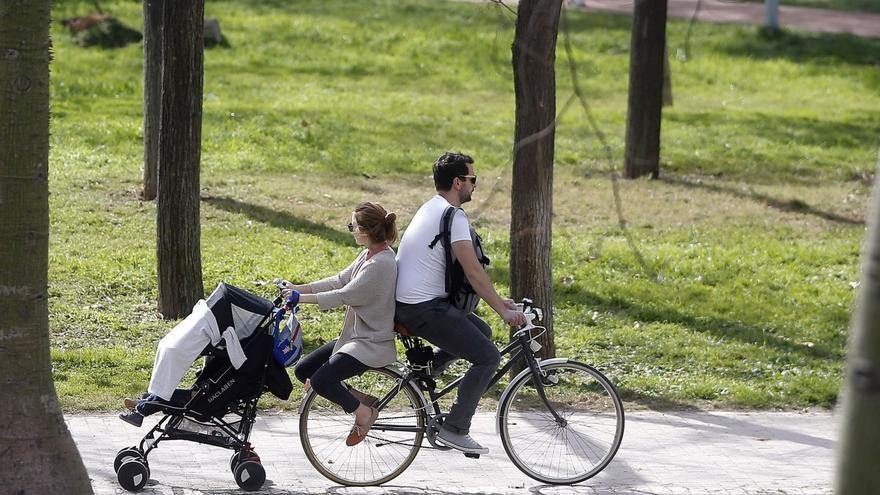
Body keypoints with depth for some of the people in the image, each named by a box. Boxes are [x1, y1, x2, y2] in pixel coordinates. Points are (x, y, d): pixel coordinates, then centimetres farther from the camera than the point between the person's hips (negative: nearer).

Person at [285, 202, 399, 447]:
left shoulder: (381, 264, -23)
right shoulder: (369, 254, 7)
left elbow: (345, 295, -23)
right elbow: (340, 280, 8)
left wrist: (302, 298, -17)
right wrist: (299, 288, 0)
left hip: (371, 344, -10)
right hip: (355, 336, 10)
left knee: (320, 381, -23)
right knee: (303, 371, 7)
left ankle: (364, 411, -1)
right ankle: (359, 398, 12)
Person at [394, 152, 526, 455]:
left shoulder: (432, 208, 17)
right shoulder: (453, 216, -14)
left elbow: (468, 272, 21)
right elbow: (473, 272, -20)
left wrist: (497, 300, 18)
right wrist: (502, 310, -19)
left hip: (407, 304, 10)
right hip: (424, 309, -10)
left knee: (481, 331, 19)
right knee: (488, 356, -7)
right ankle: (454, 430, -5)